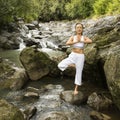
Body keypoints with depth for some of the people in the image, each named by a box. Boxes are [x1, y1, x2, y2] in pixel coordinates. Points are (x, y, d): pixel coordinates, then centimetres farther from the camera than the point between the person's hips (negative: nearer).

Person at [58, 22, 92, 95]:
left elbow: (90, 41, -22)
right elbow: (67, 43, -18)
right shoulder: (72, 37, 2)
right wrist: (76, 41, -17)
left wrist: (80, 41, -15)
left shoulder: (84, 38, 1)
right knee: (60, 65, -17)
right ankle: (71, 65, 11)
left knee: (79, 73, 4)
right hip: (72, 56, 1)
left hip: (80, 57, -1)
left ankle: (76, 89, 19)